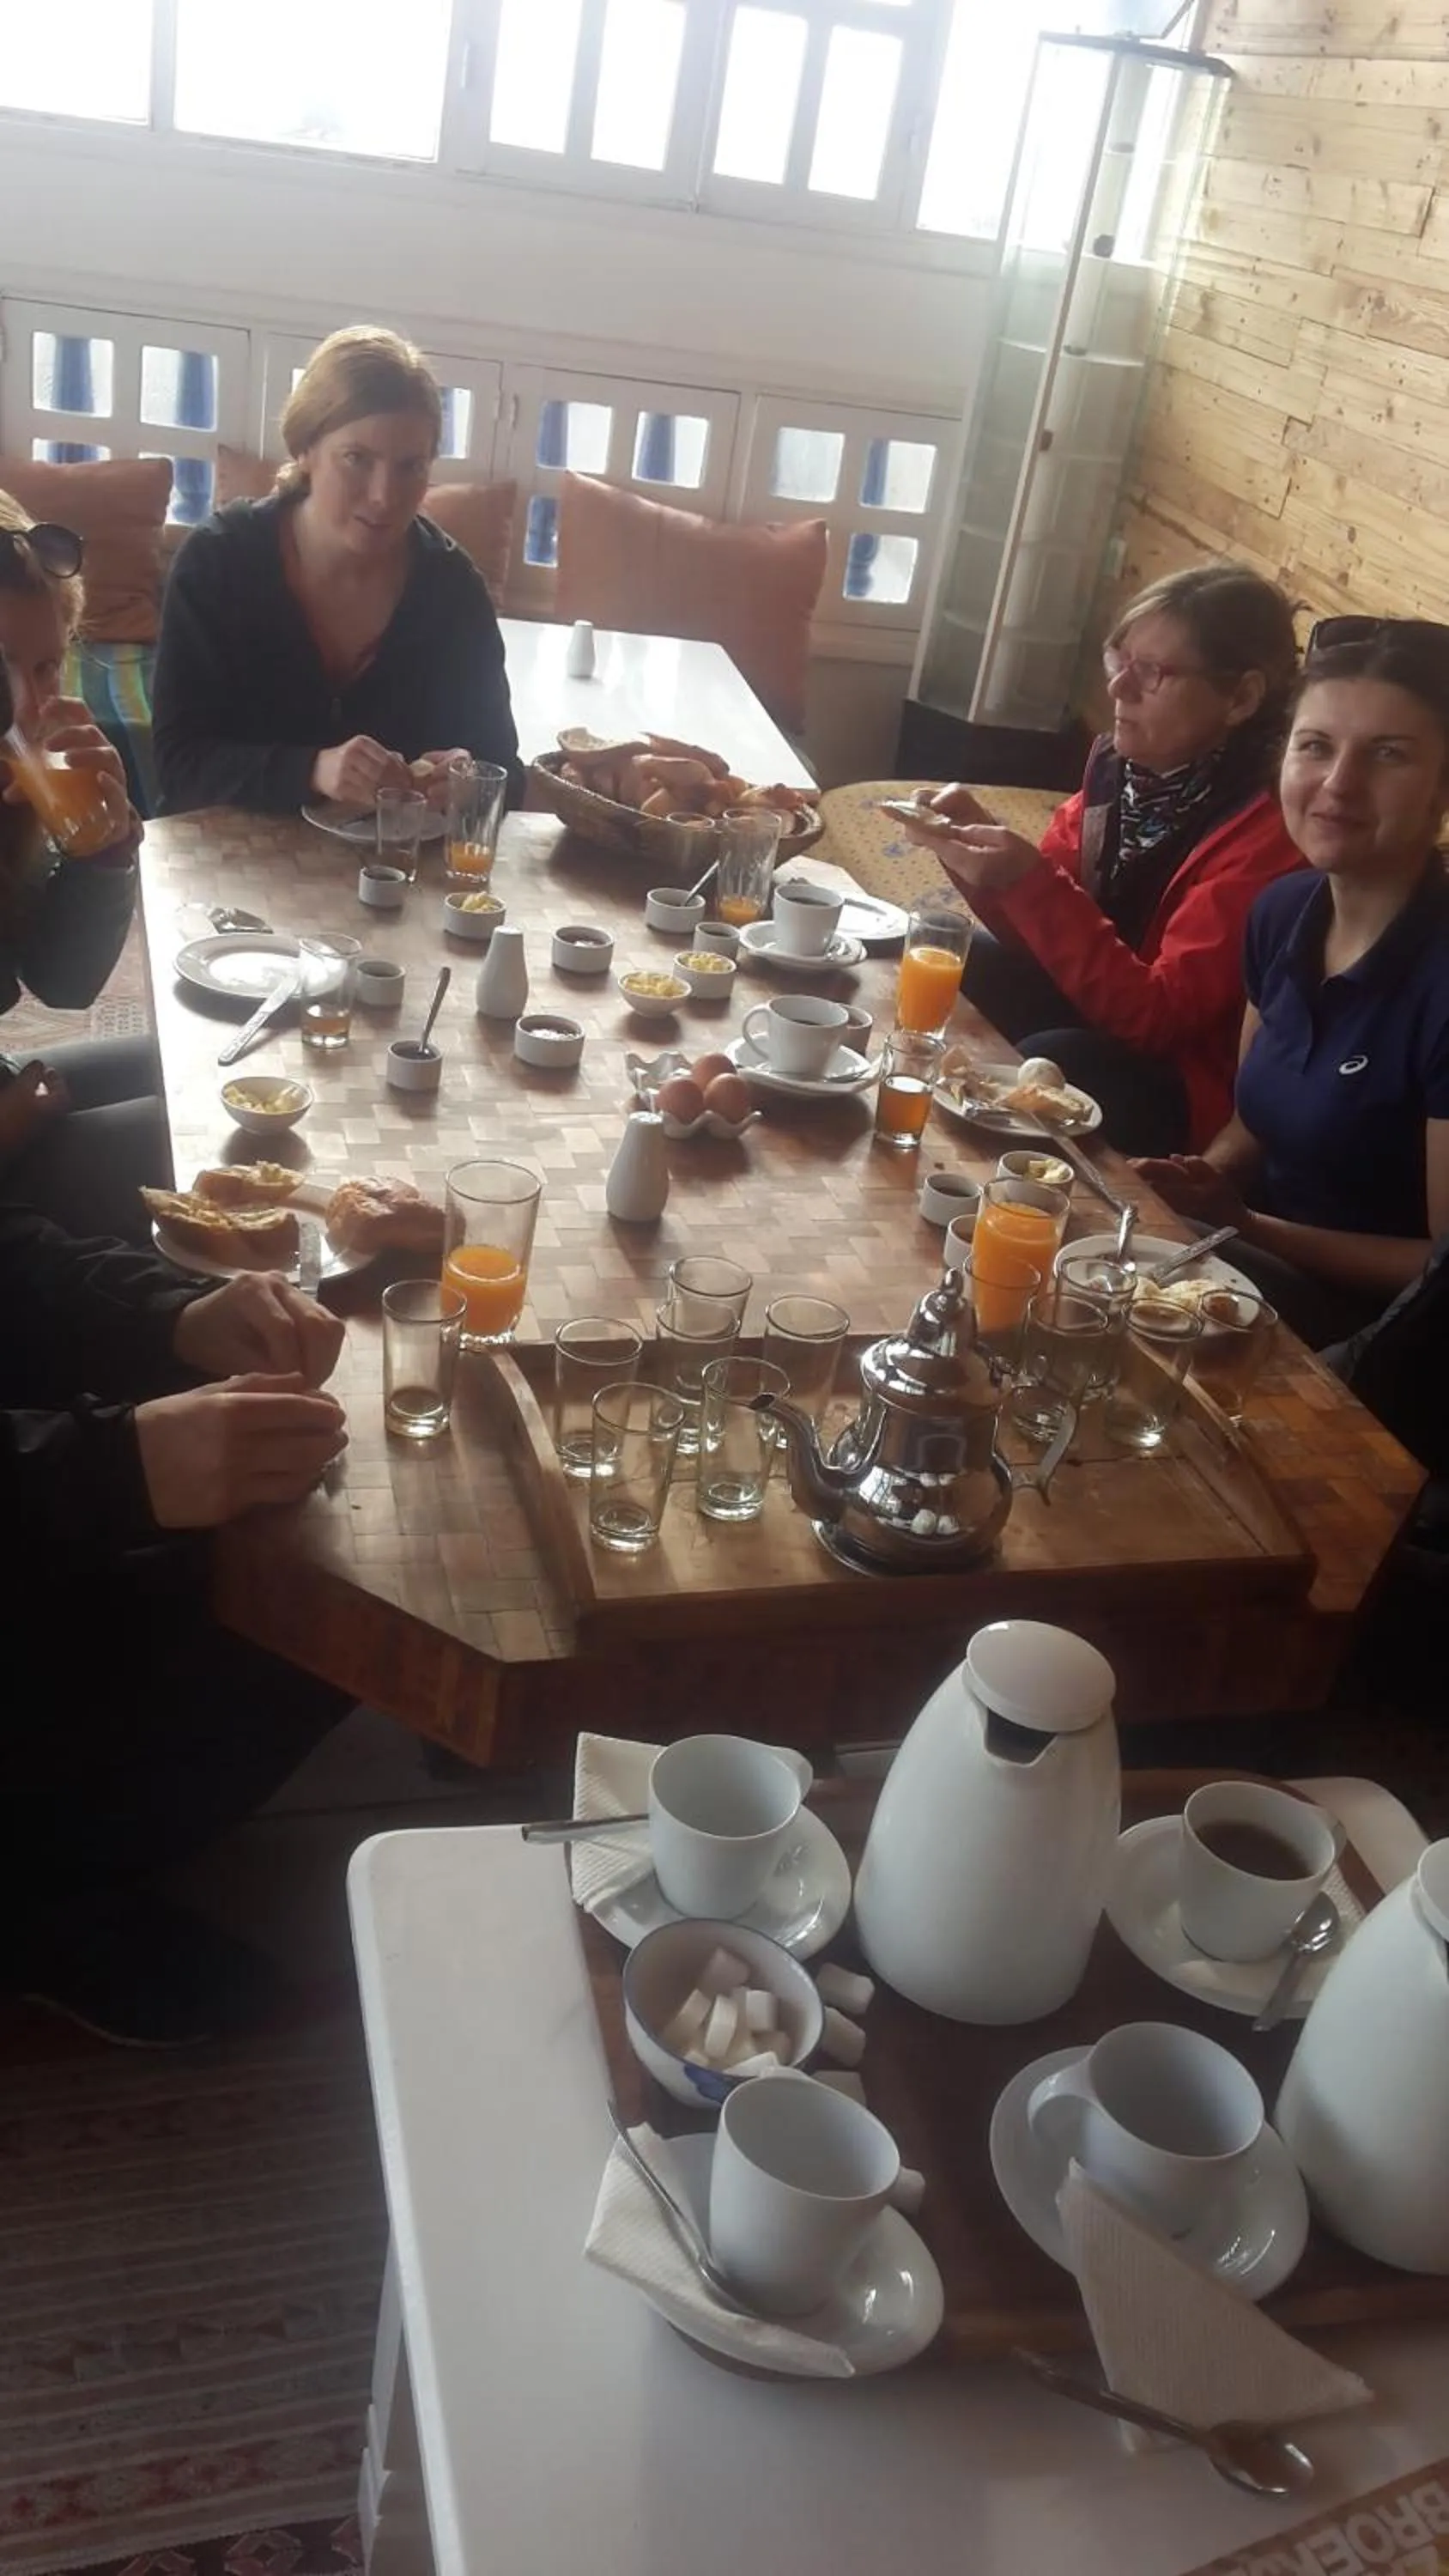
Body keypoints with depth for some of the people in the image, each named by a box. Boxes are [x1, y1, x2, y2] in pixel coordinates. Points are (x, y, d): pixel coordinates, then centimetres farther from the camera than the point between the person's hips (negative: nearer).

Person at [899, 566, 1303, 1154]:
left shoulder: (1265, 839, -23)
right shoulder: (1119, 763, -3)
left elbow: (1155, 1017, -27)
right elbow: (1044, 934, 4)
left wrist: (1028, 884, -33)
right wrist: (976, 840, -14)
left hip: (1179, 1080, -7)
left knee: (1044, 1066, -31)